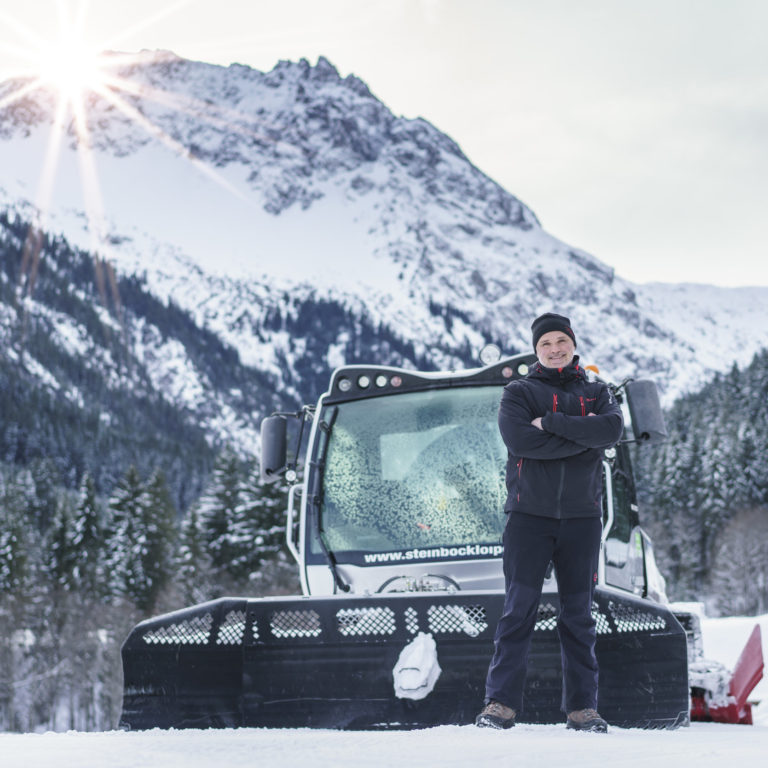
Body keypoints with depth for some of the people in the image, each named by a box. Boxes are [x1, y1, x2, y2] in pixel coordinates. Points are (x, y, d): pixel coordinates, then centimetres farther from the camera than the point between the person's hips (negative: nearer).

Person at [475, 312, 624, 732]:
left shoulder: (596, 393, 13)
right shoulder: (518, 393, 6)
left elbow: (612, 429, -10)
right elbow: (519, 438, -14)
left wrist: (552, 422, -15)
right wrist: (582, 435, -12)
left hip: (581, 516, 2)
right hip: (529, 513, -2)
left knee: (579, 614, 6)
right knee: (519, 608, -6)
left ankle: (582, 706, 9)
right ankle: (500, 701, -5)